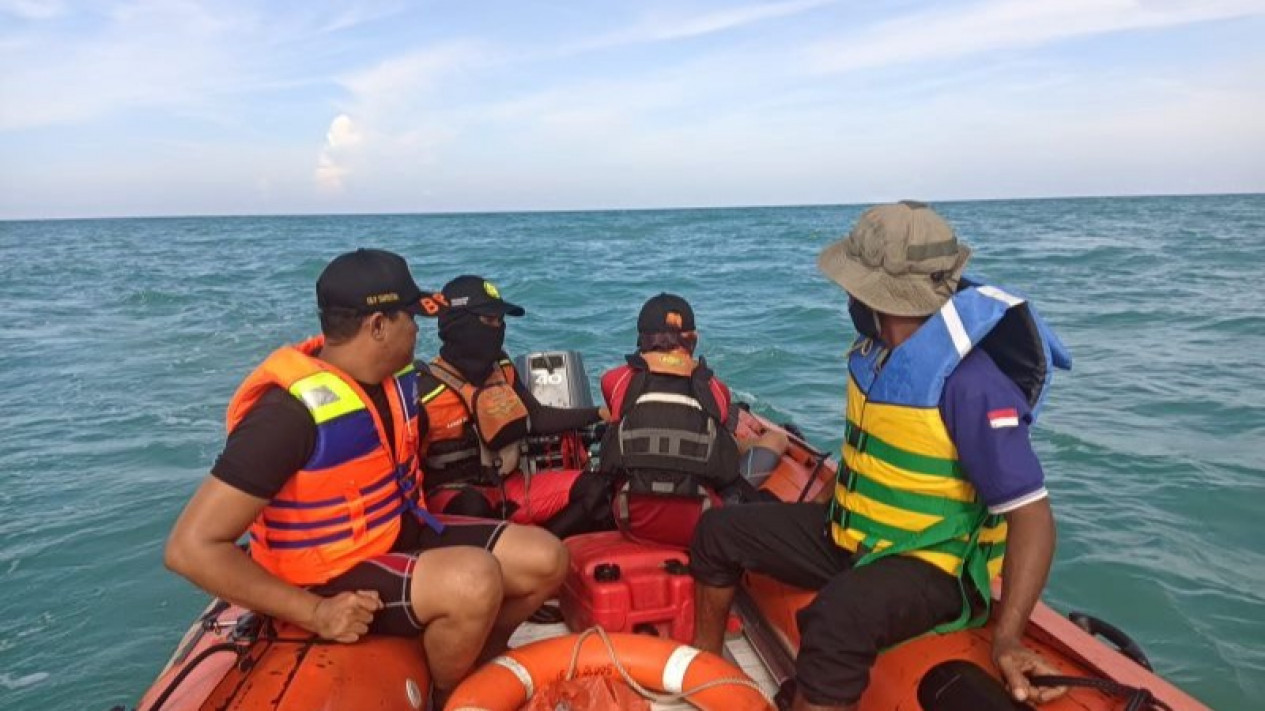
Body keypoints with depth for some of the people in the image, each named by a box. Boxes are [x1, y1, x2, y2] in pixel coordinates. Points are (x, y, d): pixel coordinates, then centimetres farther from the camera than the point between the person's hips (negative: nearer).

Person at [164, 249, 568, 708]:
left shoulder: (394, 374, -2)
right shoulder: (292, 410, -26)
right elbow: (192, 547, -25)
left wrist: (430, 530, 12)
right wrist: (314, 613, -24)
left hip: (403, 534, 7)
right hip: (335, 579, -7)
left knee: (545, 560, -6)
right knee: (474, 579, -32)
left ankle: (480, 659, 22)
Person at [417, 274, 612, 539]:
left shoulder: (501, 369, 3)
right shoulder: (426, 389, -16)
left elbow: (537, 418, 10)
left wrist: (598, 413, 3)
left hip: (507, 486, 6)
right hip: (455, 496, -6)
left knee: (591, 488, -5)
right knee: (475, 508, -40)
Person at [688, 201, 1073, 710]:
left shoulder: (971, 382, -27)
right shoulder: (877, 350, -4)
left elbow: (1032, 513, -26)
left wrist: (1007, 638, -33)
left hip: (934, 568, -8)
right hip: (851, 536, 8)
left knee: (839, 619, -40)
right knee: (720, 531, 9)